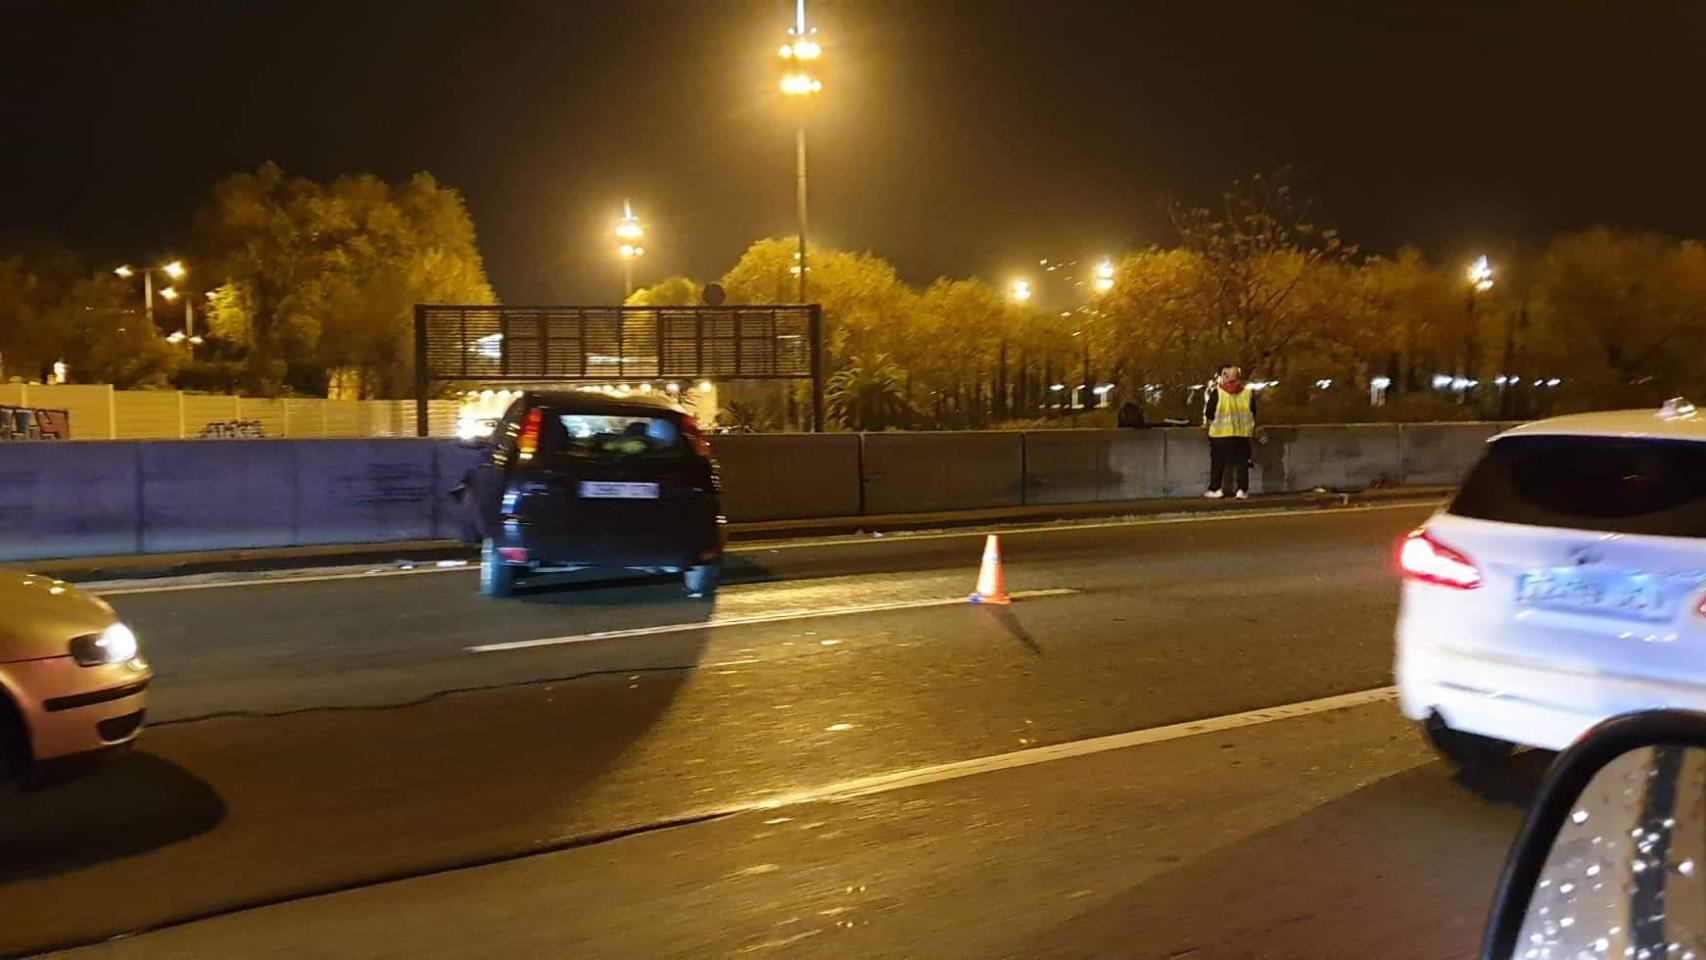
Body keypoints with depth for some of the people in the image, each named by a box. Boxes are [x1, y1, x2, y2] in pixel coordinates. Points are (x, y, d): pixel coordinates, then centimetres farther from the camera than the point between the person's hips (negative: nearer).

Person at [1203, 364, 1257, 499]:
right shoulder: (1248, 392, 0)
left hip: (1220, 433, -2)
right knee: (1241, 462, 7)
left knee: (1218, 463, 9)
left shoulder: (1217, 392, -9)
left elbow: (1208, 413, -5)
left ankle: (1215, 489, 12)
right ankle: (1242, 490, 4)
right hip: (1243, 434, 2)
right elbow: (1253, 413, 10)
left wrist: (1211, 421, 16)